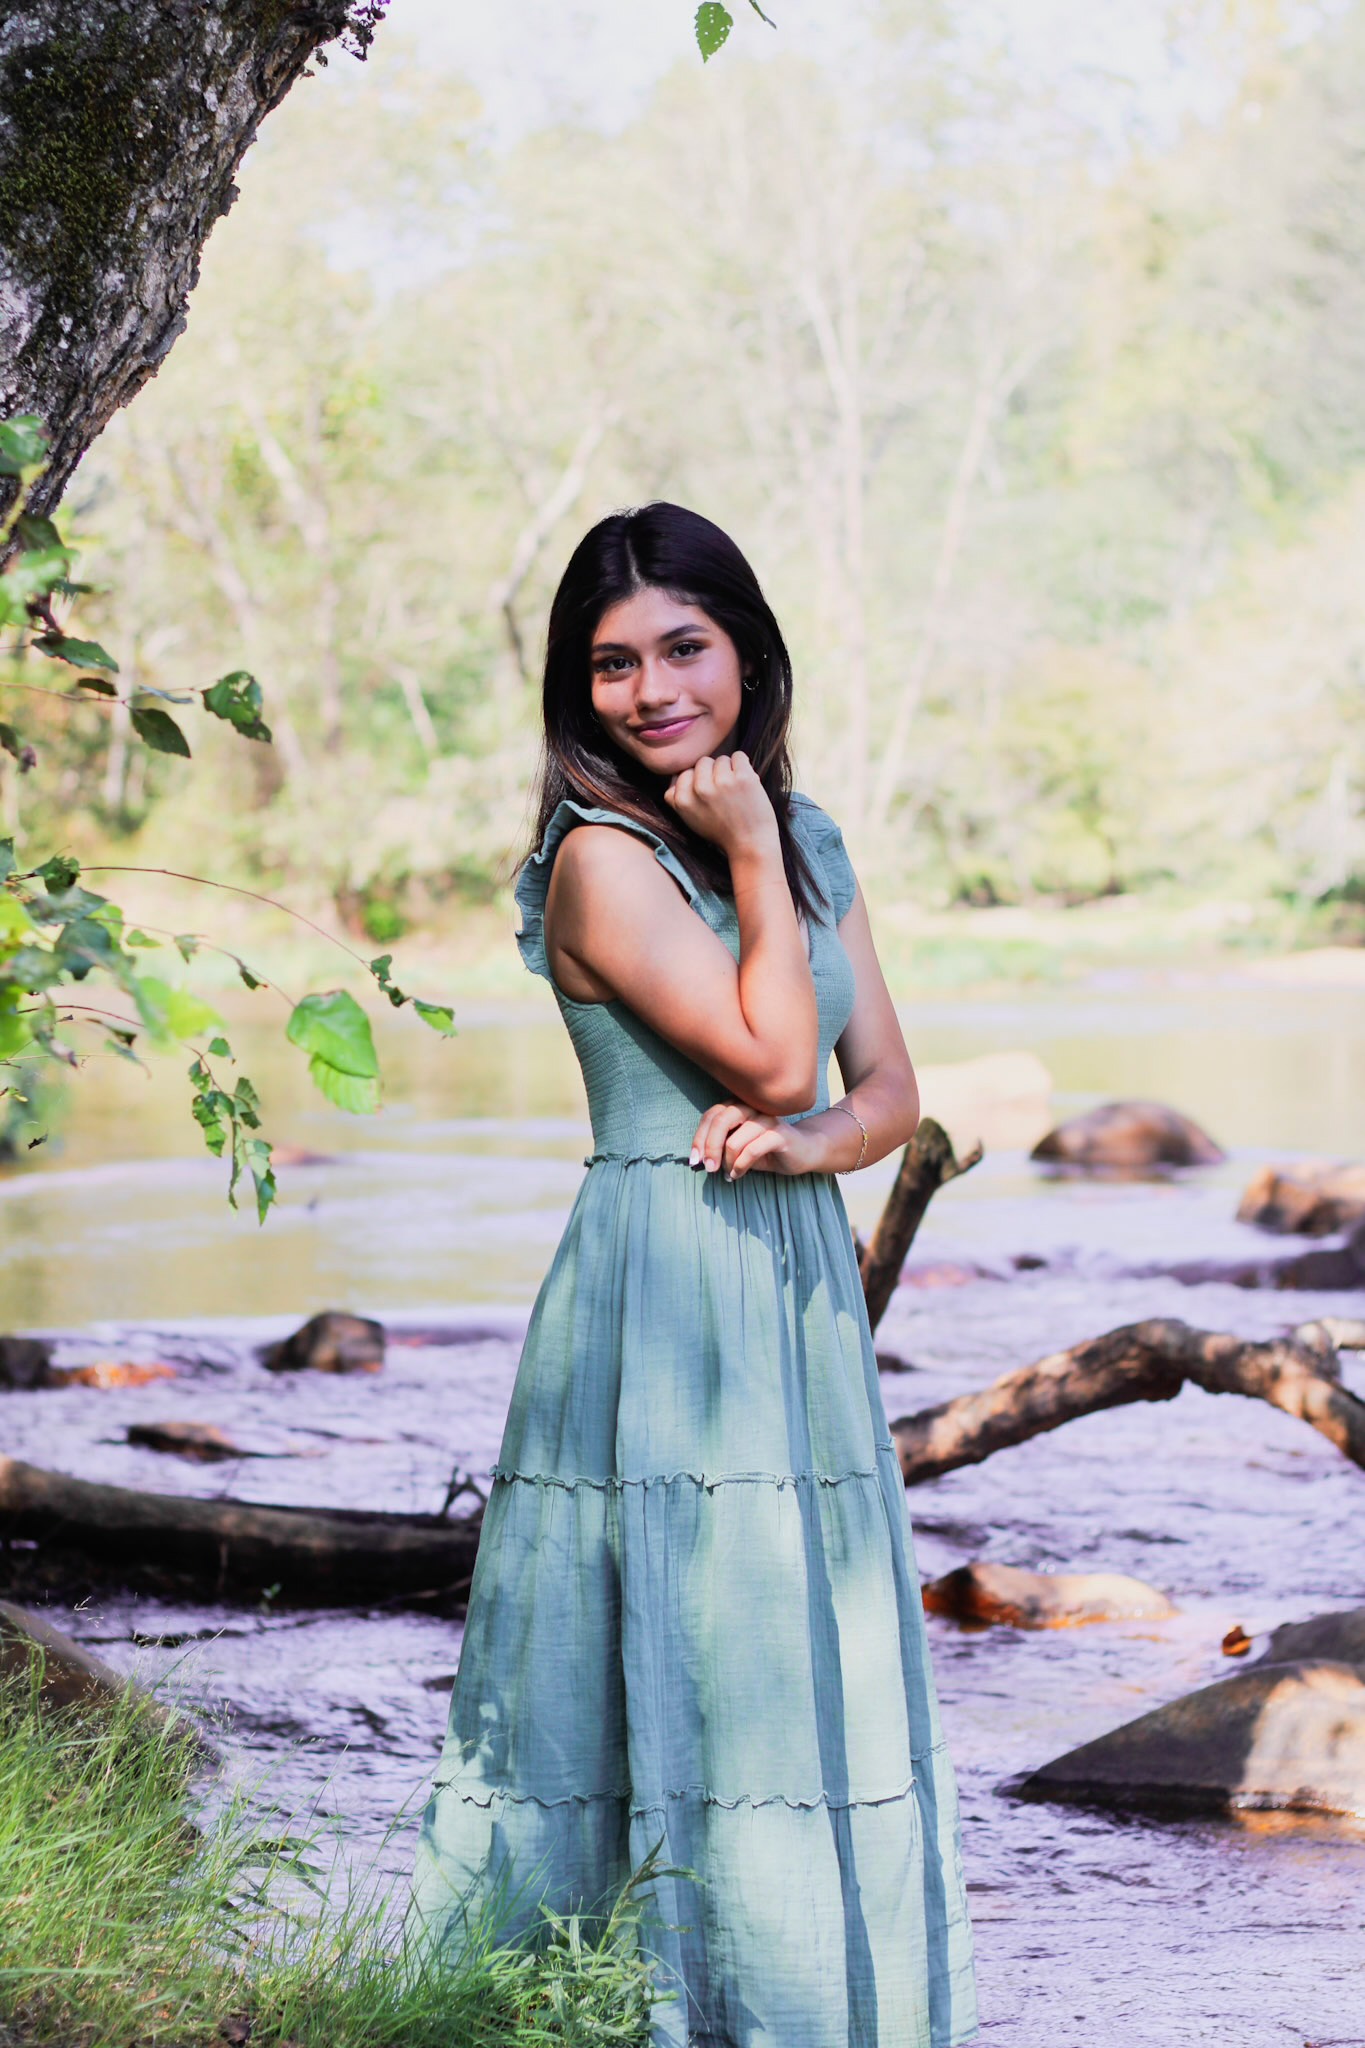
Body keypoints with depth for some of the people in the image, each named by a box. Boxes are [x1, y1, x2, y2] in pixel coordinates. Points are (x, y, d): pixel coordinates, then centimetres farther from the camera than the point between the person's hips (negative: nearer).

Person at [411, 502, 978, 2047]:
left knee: (815, 1681, 9)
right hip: (660, 1300, -7)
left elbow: (889, 1091, 10)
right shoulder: (602, 858, -10)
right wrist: (749, 858, -11)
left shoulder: (808, 839, 11)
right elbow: (773, 1058, -16)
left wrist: (807, 1141, -11)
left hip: (801, 1295, 7)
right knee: (670, 1675, -5)